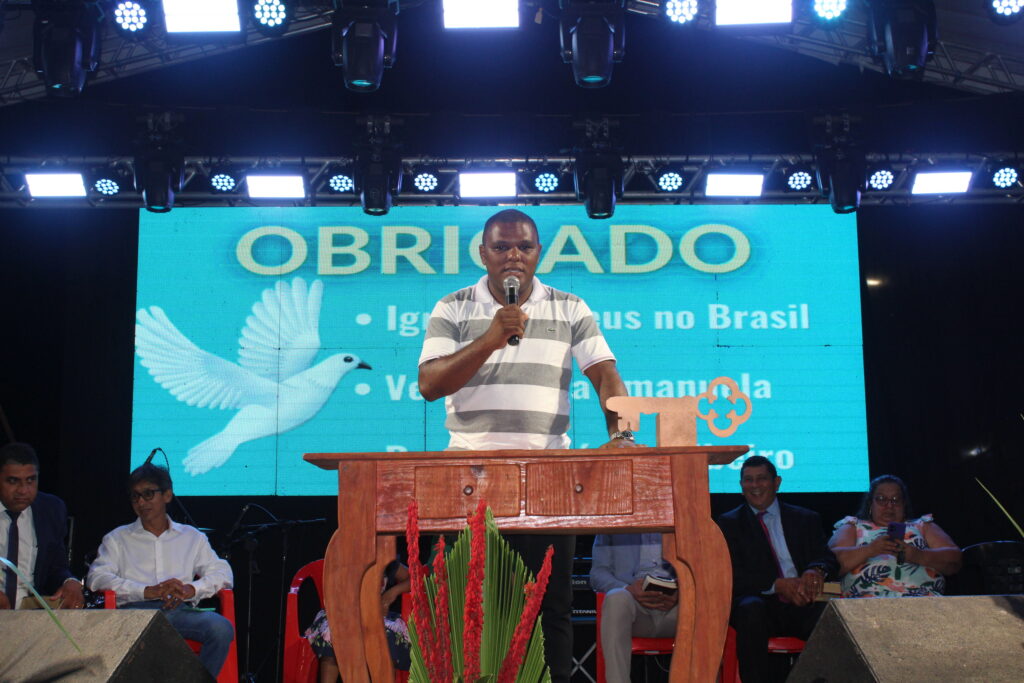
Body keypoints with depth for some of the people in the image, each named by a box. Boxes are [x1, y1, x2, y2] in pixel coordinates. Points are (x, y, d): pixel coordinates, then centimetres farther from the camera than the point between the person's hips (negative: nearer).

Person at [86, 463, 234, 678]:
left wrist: (191, 589, -7)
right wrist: (147, 591, -10)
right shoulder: (117, 538, 22)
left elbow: (222, 573, 16)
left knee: (221, 627, -32)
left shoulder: (192, 537, 25)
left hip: (180, 610, 1)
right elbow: (96, 577, 5)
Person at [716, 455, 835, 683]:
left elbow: (827, 558, 9)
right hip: (761, 602, -1)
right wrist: (777, 585, -16)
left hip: (801, 604, 1)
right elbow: (733, 576, 1)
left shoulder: (806, 519, 21)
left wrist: (816, 571, -17)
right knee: (751, 608, -37)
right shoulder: (729, 524, 14)